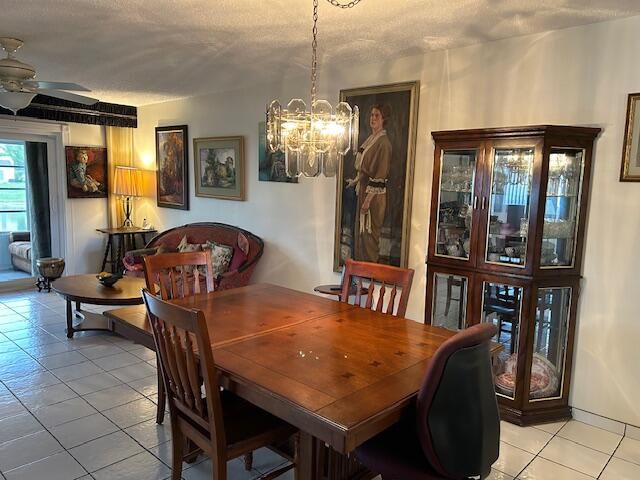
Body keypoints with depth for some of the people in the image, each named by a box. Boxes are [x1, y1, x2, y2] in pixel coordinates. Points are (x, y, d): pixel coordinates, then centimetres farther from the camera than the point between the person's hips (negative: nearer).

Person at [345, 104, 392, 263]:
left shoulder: (383, 142, -16)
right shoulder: (370, 139, 12)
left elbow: (380, 174, -20)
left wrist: (368, 199, -21)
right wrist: (355, 181, 24)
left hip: (374, 194, -9)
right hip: (364, 190, 9)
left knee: (369, 232, -1)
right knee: (360, 230, 16)